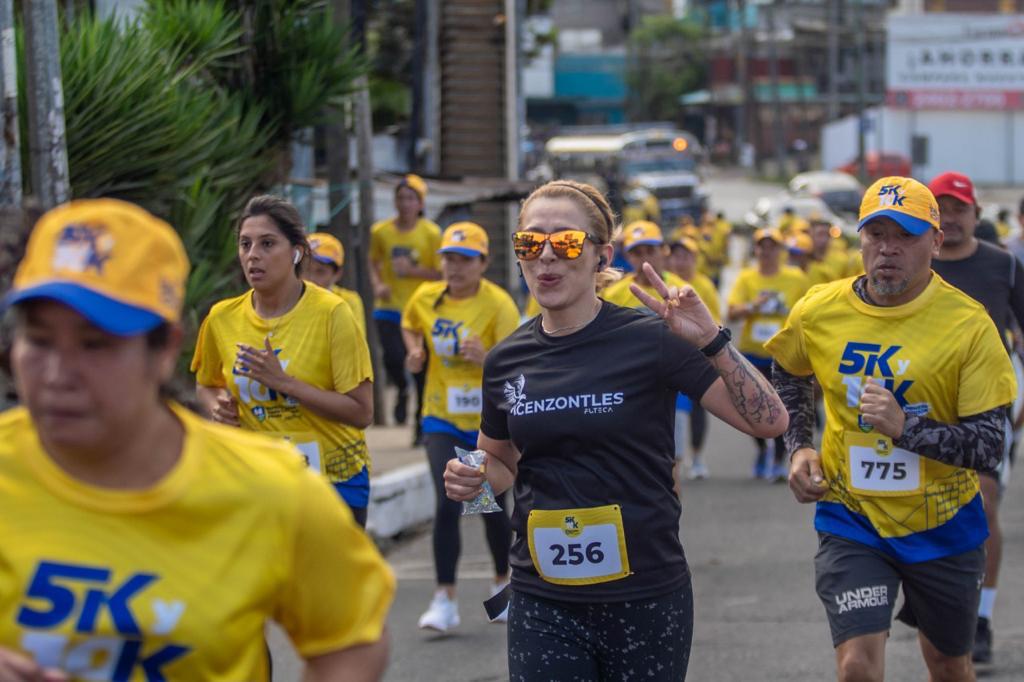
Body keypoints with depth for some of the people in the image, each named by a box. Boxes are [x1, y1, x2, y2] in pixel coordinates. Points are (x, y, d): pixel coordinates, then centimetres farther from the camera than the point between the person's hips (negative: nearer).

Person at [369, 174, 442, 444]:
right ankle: (402, 391, 18)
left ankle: (422, 427, 19)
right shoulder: (381, 231, 2)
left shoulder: (431, 233, -5)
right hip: (389, 309, 1)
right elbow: (374, 263, 16)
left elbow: (442, 273, -5)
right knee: (393, 358, -18)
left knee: (422, 371, 2)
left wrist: (412, 270, -17)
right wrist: (378, 284, -3)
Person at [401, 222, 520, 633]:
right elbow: (409, 325, 21)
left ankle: (503, 583, 34)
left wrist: (486, 357, -40)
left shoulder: (498, 304, -14)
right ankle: (445, 599, -10)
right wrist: (415, 351, 0)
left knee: (492, 508, 10)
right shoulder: (425, 298, -2)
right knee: (447, 505, -13)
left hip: (490, 421, -2)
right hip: (442, 418, 2)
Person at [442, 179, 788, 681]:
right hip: (543, 604, 3)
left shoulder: (649, 341, -8)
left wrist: (711, 341, -24)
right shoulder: (505, 361, 4)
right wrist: (472, 481, -1)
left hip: (646, 600, -2)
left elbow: (768, 422, -12)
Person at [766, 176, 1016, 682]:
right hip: (851, 517, 1)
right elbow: (787, 376, 18)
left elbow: (989, 447, -17)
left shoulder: (968, 324, -15)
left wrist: (905, 426, -29)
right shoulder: (818, 312, -6)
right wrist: (799, 447, 4)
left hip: (942, 523, 0)